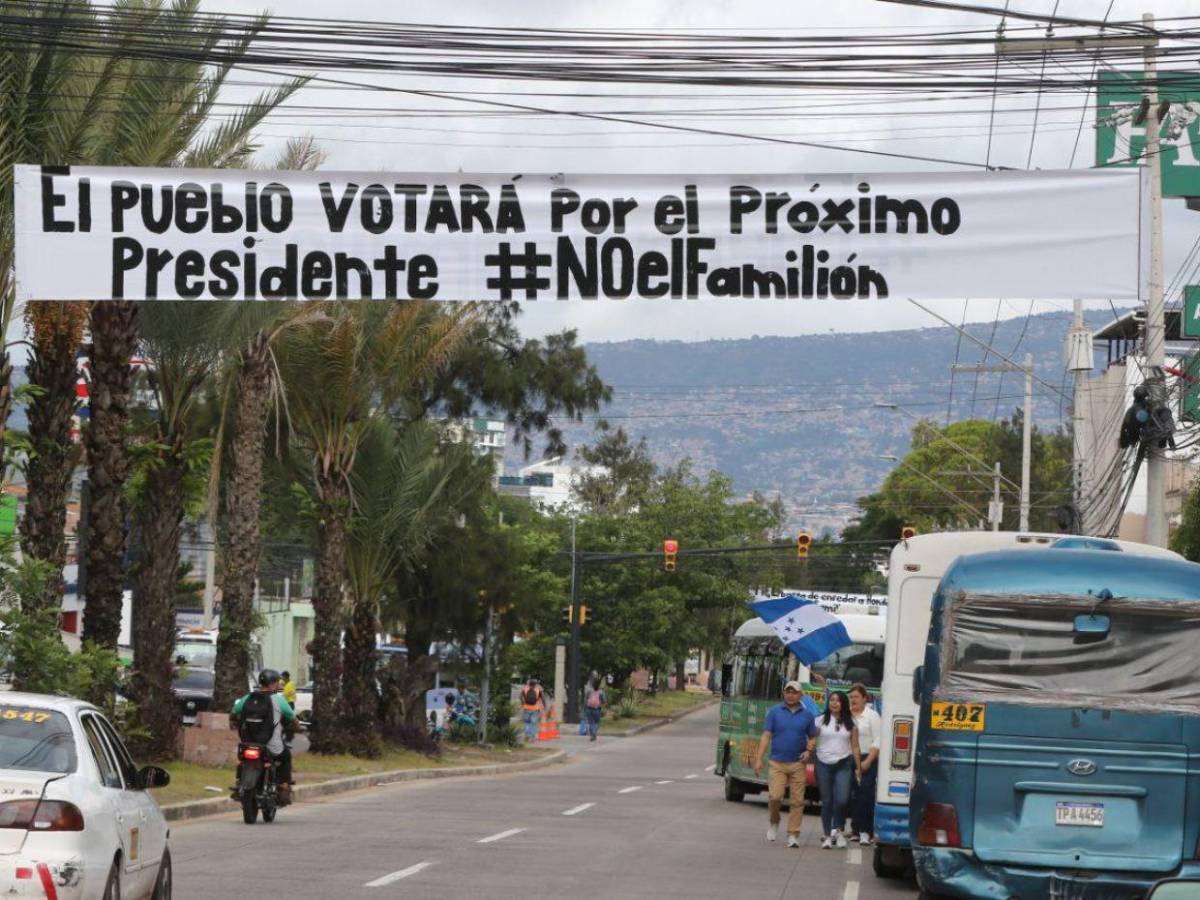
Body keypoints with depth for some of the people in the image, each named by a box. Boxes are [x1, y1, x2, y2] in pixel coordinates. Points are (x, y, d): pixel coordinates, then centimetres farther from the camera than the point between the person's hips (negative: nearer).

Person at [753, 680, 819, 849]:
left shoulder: (807, 715, 9)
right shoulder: (774, 712, 5)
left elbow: (812, 737, 16)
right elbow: (766, 736, 1)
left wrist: (809, 751, -5)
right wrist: (759, 759, -7)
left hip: (798, 764, 1)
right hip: (777, 763, -1)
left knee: (798, 801, -3)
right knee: (775, 797, -13)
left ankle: (793, 835, 3)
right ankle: (773, 822, 16)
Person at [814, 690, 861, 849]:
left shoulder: (850, 723, 7)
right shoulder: (821, 721, 5)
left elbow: (855, 746, 8)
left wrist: (858, 767, 5)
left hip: (843, 764, 0)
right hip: (824, 764, 0)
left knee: (842, 799, -15)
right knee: (826, 801, 3)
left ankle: (837, 829, 9)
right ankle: (828, 835, 12)